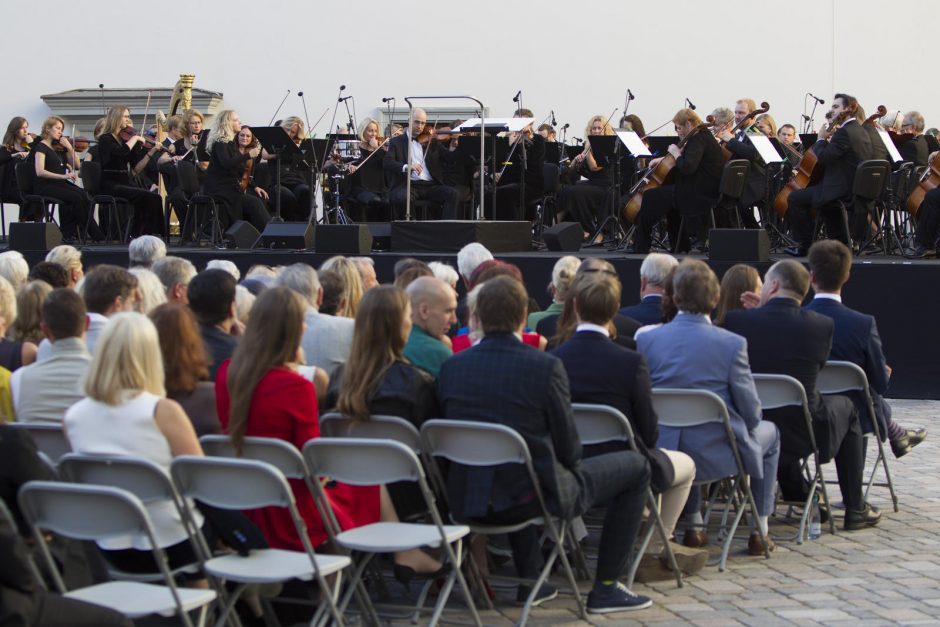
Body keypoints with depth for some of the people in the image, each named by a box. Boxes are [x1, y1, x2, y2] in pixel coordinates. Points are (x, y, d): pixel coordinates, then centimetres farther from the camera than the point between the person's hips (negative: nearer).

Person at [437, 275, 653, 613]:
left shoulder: (451, 367, -3)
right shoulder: (546, 366, -16)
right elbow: (568, 448, -8)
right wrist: (568, 464, 14)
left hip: (467, 502, 5)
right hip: (537, 496, -5)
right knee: (636, 467, 14)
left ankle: (529, 581, 38)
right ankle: (606, 587, 15)